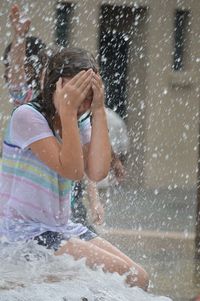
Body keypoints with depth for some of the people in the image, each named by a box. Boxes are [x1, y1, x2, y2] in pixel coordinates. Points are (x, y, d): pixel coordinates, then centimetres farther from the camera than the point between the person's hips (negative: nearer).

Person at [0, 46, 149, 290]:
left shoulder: (80, 126, 11)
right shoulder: (27, 116, -11)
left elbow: (97, 172, -10)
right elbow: (72, 170, -19)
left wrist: (98, 110, -8)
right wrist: (68, 110, -19)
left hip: (60, 230, 8)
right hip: (24, 231, -8)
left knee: (138, 278, -4)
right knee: (122, 276, -18)